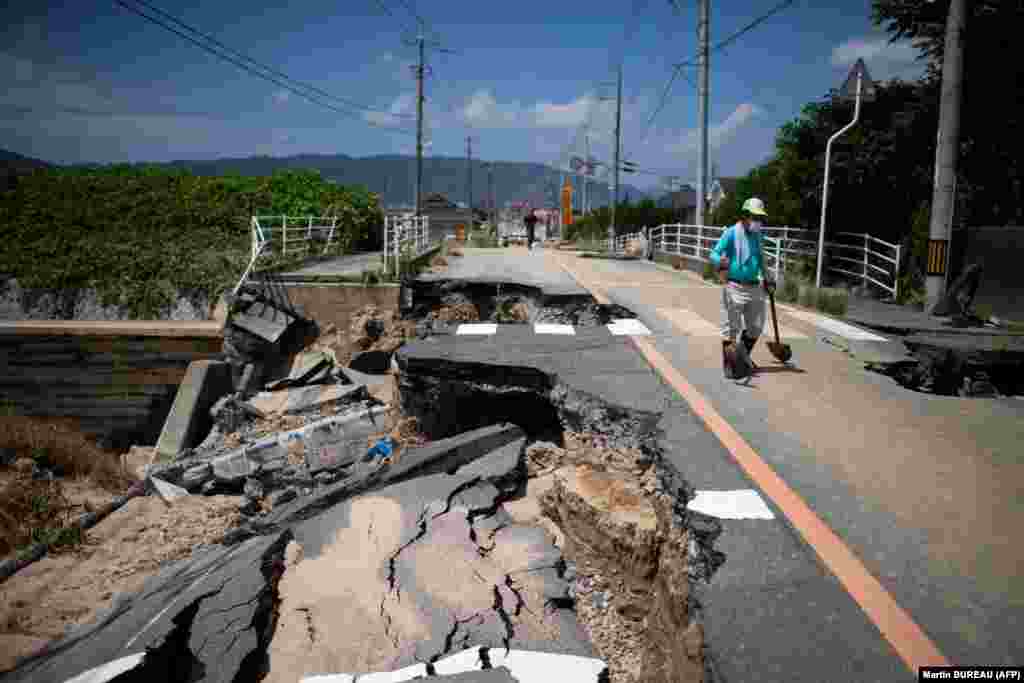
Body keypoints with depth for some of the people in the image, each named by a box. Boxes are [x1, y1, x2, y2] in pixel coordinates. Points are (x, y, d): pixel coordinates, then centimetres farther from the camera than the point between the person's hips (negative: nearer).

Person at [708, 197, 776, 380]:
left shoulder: (759, 236, 12)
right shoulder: (731, 233, -9)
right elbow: (714, 254, -14)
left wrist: (766, 279, 26)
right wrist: (721, 261, -35)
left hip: (755, 288, 7)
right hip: (734, 287, -7)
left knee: (756, 327, 13)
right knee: (731, 327, -4)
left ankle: (744, 359, 33)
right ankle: (729, 366, 4)